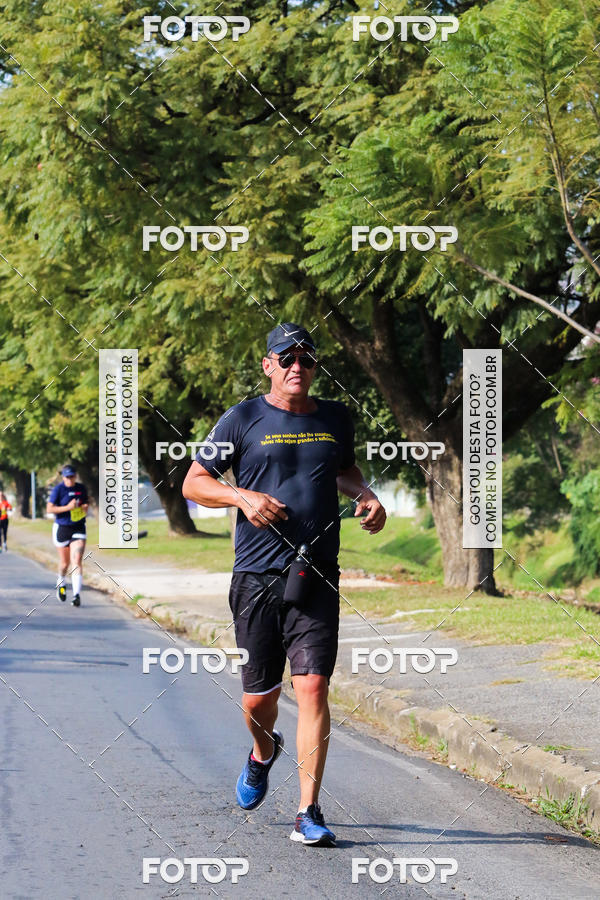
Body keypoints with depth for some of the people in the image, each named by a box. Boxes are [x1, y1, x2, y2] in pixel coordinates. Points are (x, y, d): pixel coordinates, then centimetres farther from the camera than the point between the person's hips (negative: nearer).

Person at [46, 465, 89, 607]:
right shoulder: (58, 489, -7)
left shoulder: (81, 488, 6)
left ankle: (77, 594, -19)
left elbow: (86, 503, 22)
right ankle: (61, 583, 43)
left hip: (78, 529, 2)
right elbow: (49, 509, -12)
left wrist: (85, 507, -2)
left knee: (76, 561, -13)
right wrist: (68, 507, -21)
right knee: (64, 562, 11)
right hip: (62, 528, -2)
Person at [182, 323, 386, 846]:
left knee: (312, 687, -12)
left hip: (317, 578, 1)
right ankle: (263, 753, 43)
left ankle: (309, 813, -9)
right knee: (259, 697, 6)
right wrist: (243, 497, -12)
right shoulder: (243, 420, 2)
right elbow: (194, 483, 5)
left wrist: (366, 495, 10)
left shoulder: (336, 420, 12)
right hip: (257, 576, -1)